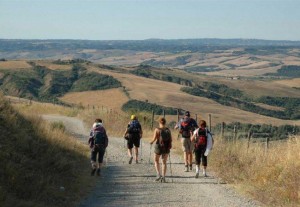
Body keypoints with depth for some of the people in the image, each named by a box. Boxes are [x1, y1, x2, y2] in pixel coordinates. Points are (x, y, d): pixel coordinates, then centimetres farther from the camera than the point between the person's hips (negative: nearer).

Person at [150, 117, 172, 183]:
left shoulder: (157, 130, -10)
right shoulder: (168, 130, -2)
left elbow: (154, 138, -13)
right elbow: (171, 139, 0)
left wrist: (151, 142, 9)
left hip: (158, 146, -2)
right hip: (166, 148, 3)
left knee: (156, 160, 17)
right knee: (164, 162, 12)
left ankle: (158, 174, 1)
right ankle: (163, 177, 6)